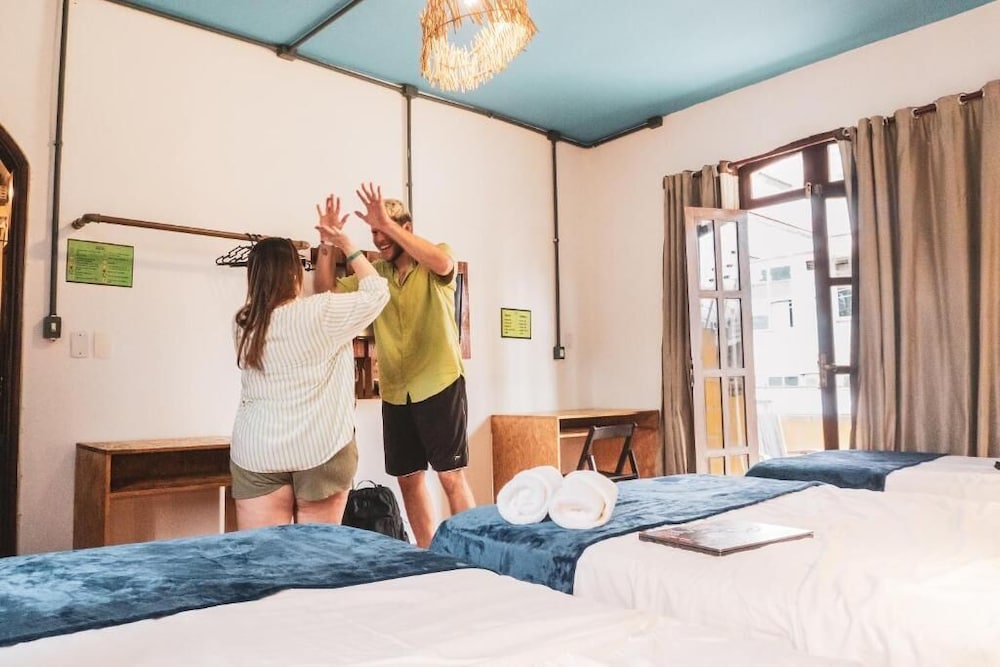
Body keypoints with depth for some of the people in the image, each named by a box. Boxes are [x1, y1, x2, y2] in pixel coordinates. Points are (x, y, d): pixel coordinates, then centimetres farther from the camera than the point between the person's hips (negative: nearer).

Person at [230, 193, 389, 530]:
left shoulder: (245, 322, 5)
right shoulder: (320, 313, -9)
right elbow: (377, 291, 4)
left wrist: (326, 245, 21)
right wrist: (345, 244, 11)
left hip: (257, 452, 4)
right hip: (321, 450, -3)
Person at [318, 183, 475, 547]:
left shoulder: (438, 257, -4)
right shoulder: (375, 272, 9)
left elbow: (441, 264, -28)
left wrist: (388, 223, -28)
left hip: (440, 385, -5)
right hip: (395, 392, 6)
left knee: (451, 476, -4)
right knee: (408, 478, 12)